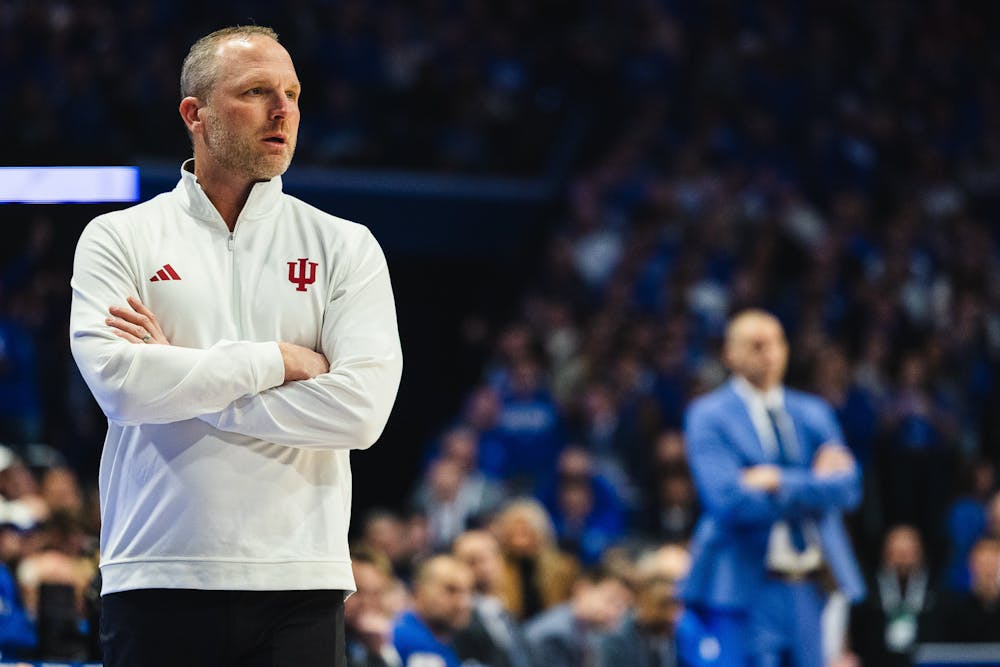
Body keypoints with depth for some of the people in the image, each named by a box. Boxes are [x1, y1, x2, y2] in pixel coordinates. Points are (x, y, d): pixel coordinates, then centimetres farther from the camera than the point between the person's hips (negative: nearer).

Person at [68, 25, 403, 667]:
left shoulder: (344, 247, 8)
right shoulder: (119, 239, 7)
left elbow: (361, 409, -7)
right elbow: (116, 382, -10)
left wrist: (178, 375, -7)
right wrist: (278, 361, -8)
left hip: (299, 587, 1)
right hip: (156, 582, -1)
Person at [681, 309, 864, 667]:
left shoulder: (814, 413, 13)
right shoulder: (709, 416, -3)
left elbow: (847, 486, -1)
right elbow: (729, 500, -15)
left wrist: (782, 482, -15)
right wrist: (813, 484, -8)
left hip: (808, 590, 5)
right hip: (744, 587, -5)